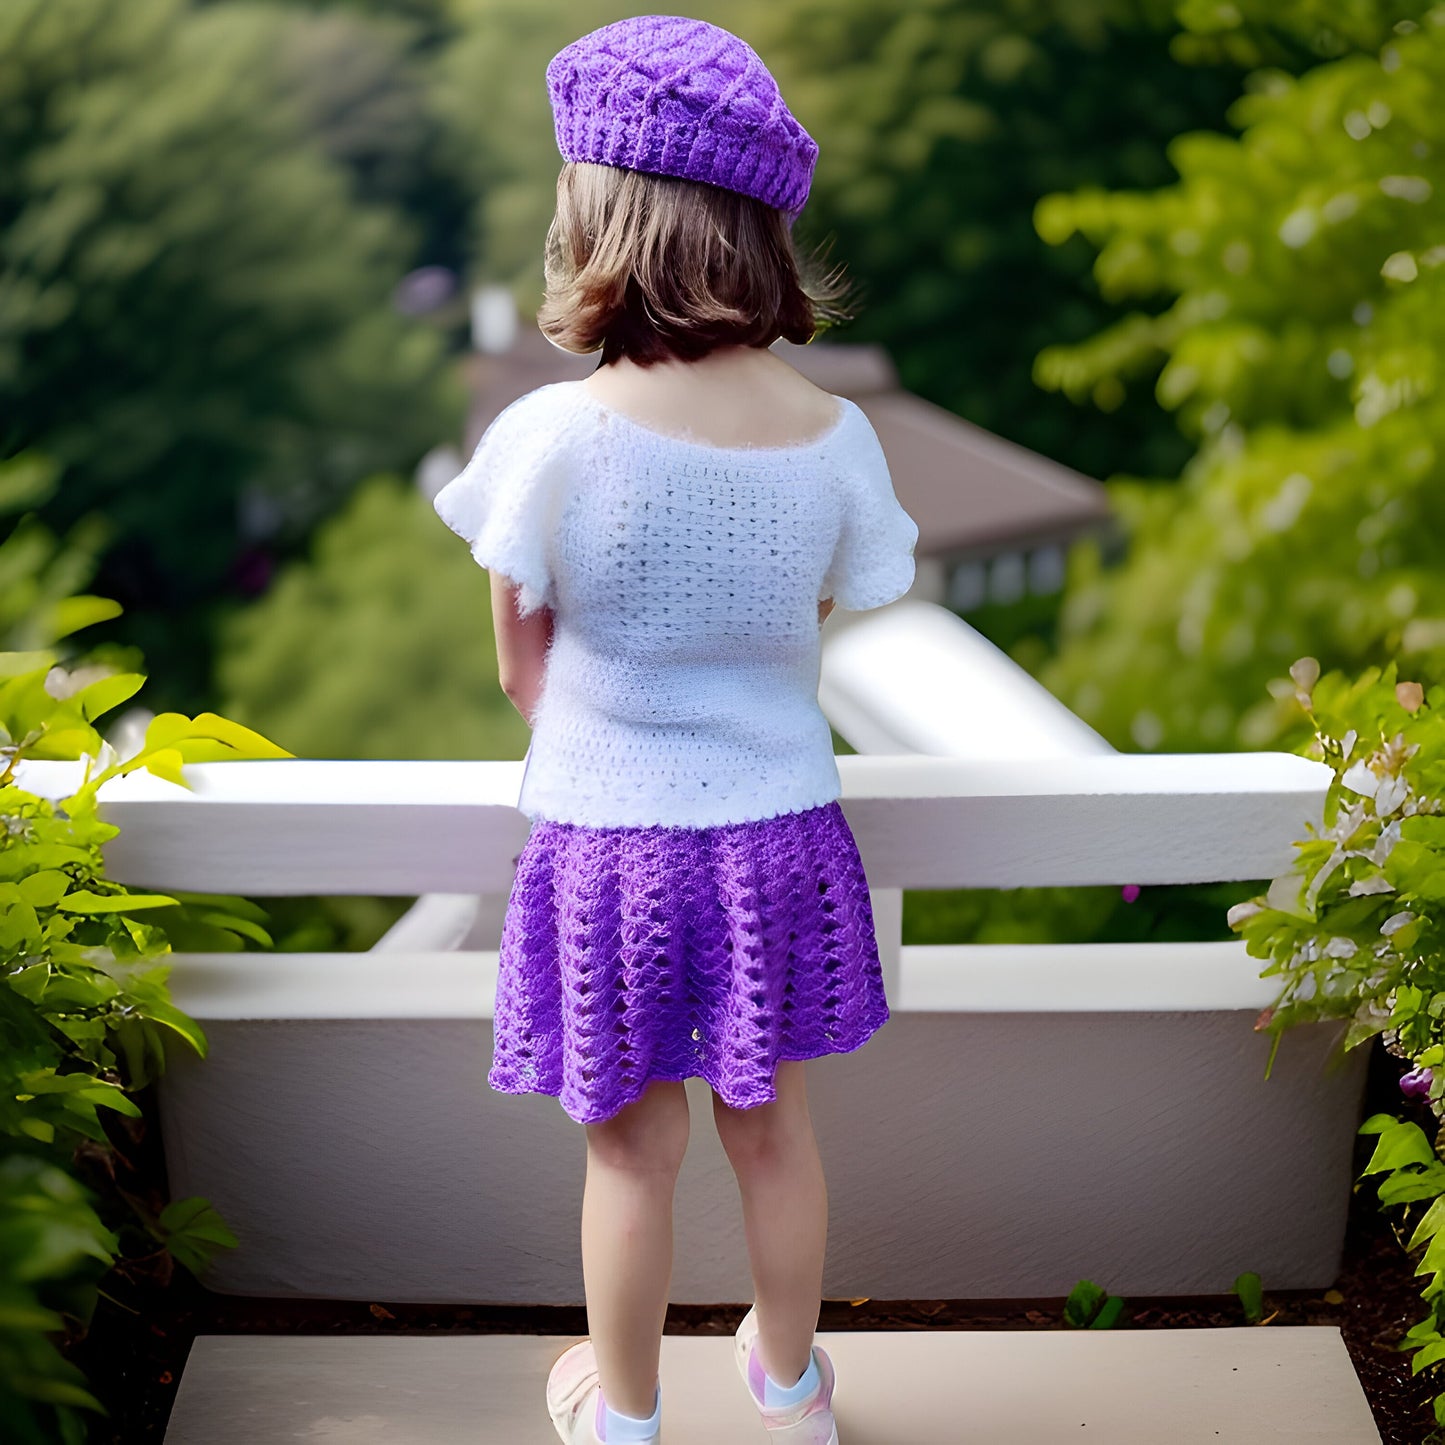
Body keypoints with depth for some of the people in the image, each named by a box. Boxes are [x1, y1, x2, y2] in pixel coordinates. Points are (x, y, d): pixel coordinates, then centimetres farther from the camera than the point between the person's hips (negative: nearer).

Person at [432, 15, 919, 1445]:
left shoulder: (551, 435, -20)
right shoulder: (833, 437, -11)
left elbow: (521, 668, -7)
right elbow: (815, 627, 2)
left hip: (611, 841, -3)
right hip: (780, 831, 3)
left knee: (631, 1154, 16)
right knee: (774, 1129, 22)